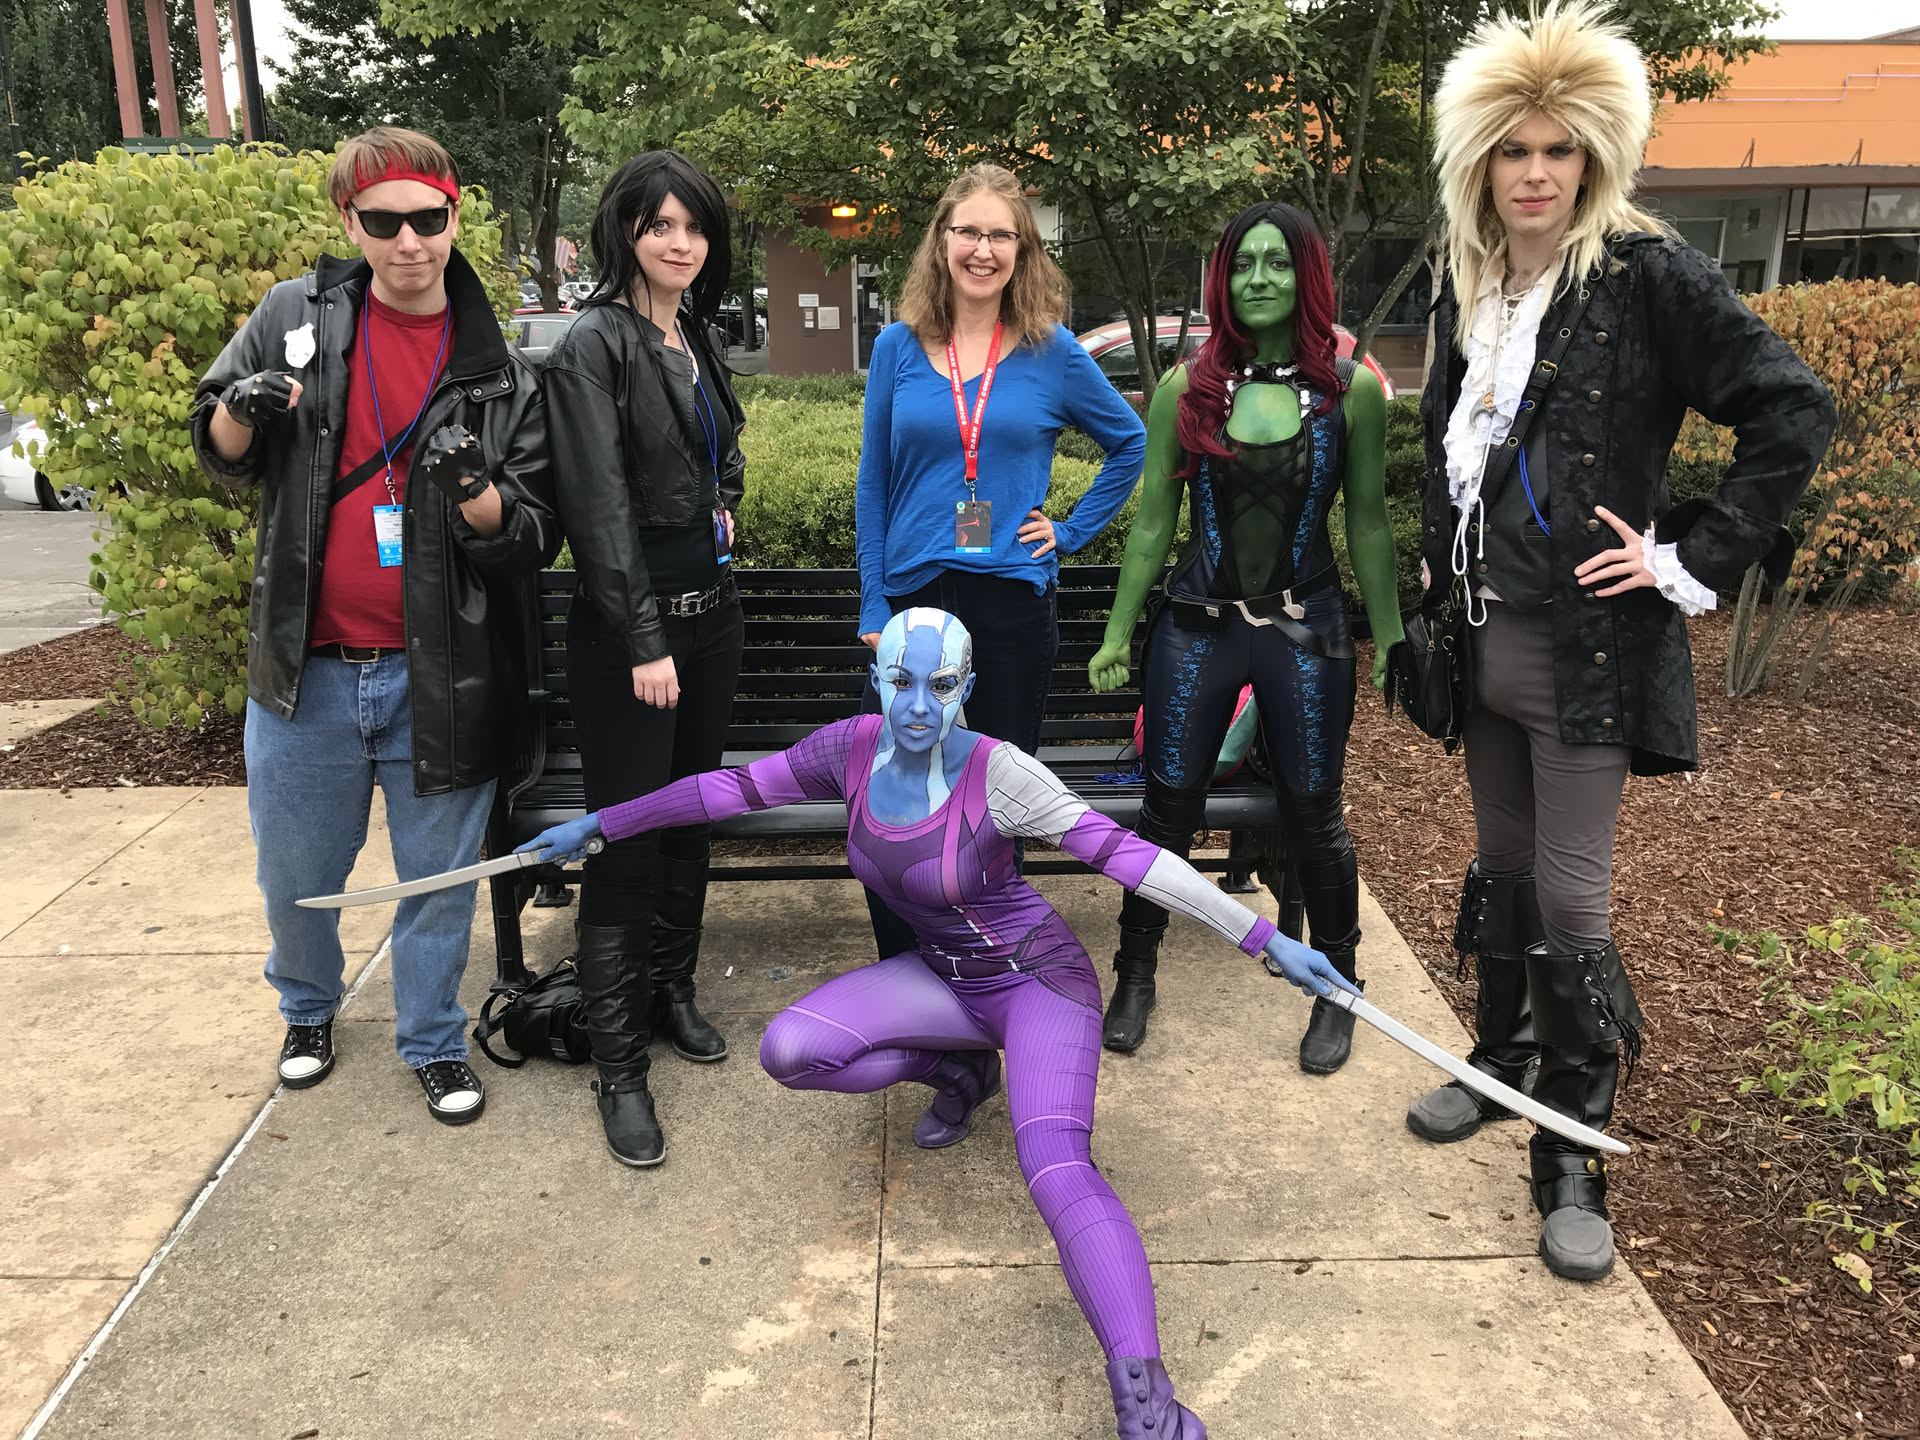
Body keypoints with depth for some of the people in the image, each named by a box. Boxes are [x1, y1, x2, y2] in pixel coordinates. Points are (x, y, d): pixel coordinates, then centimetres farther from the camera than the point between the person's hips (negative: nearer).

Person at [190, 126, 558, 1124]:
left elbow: (534, 542, -3)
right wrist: (242, 408, -10)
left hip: (439, 676, -1)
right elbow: (218, 457, 12)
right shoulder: (294, 318, 2)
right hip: (305, 668, 2)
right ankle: (308, 1009, 46)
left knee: (440, 880, 10)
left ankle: (433, 1041, 33)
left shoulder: (498, 372, -1)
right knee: (296, 875, 17)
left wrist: (475, 490, -24)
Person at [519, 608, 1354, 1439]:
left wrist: (1266, 941, -28)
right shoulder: (854, 749, -9)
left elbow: (1124, 854, -25)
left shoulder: (998, 774, -24)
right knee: (788, 1052, -15)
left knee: (1057, 1173, -30)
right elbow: (735, 789, 1)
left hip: (1037, 979, -5)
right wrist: (597, 826, 7)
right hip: (941, 976, 5)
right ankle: (957, 1071, 11)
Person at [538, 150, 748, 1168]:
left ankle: (671, 991, 34)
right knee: (626, 842, -2)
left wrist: (724, 503, 12)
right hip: (629, 626, -8)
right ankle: (619, 1066, 9)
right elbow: (600, 505, -18)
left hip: (707, 608, 8)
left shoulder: (694, 339, 11)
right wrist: (644, 643, -21)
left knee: (691, 818, 16)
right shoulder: (594, 344, -12)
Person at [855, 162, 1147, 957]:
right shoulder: (899, 346, 3)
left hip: (1015, 601, 0)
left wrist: (1071, 529, 4)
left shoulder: (1052, 352, 1)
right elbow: (872, 484, 5)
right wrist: (873, 610, 0)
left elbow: (1130, 442, 14)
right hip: (916, 597, 1)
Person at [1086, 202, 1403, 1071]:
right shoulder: (1185, 389, 0)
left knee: (1313, 815, 8)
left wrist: (1389, 639, 4)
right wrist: (1118, 634, 4)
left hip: (1307, 632, 0)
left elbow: (1367, 525, 4)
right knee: (1168, 807, 7)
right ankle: (1135, 976, 28)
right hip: (1197, 626, 1)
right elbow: (1153, 523, 4)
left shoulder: (1351, 391, -1)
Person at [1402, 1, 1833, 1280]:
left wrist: (1697, 558, -11)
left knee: (1570, 899, -3)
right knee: (1503, 863, 18)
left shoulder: (1646, 274, -9)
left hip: (1587, 642, -6)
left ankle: (1575, 1162, 11)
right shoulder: (1468, 287, 9)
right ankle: (1503, 1057, 38)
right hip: (1481, 631, 6)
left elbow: (1794, 410, -11)